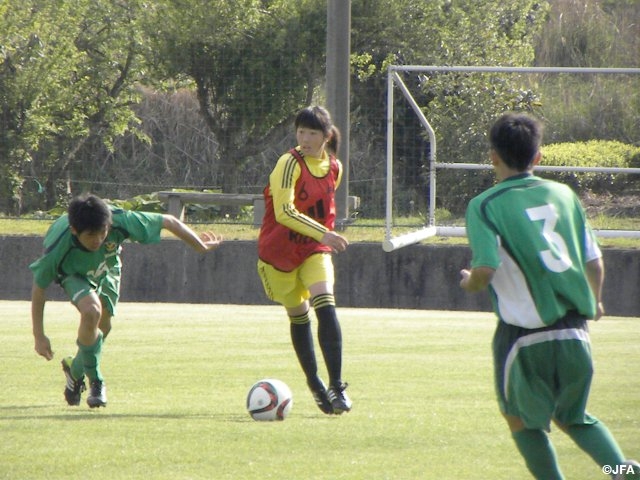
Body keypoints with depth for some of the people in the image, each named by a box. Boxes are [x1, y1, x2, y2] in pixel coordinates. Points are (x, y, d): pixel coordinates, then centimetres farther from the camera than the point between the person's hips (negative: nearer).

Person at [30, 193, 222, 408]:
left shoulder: (120, 221, -40)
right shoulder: (57, 247, -43)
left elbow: (168, 222, -25)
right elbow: (39, 287, -27)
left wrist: (201, 246, -9)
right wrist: (39, 336, -22)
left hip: (107, 268, 4)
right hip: (73, 272, -4)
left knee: (103, 326, 10)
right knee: (91, 311, -29)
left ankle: (76, 370, 42)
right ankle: (95, 382, -8)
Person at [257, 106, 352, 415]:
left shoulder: (334, 168, 1)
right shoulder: (290, 164, -19)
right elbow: (284, 212, -30)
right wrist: (322, 233, -37)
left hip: (316, 250, 3)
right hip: (280, 251, -3)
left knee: (325, 306, -18)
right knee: (298, 317, 8)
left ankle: (336, 384, -18)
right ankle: (314, 383, 26)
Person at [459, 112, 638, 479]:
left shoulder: (485, 206, -7)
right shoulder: (563, 194, 8)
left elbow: (485, 271, -18)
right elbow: (594, 261, 11)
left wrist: (468, 282, 6)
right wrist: (595, 301, 32)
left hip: (526, 335, -4)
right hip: (575, 333, 5)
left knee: (522, 421, 18)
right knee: (572, 417, 21)